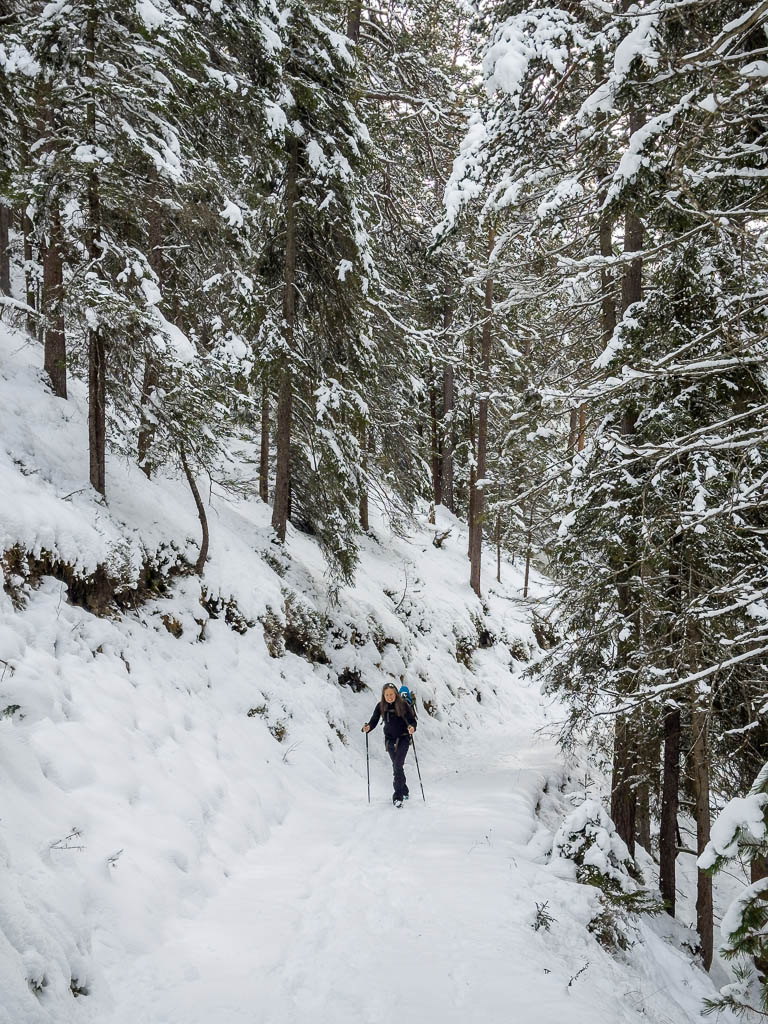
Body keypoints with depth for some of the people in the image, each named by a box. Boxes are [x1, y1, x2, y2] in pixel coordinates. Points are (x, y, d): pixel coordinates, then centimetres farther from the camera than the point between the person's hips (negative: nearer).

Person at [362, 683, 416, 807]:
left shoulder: (403, 705, -13)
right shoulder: (380, 706, -4)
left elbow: (412, 720, -12)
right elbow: (374, 721, -2)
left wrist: (412, 727, -34)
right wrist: (368, 727, -24)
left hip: (403, 738, -4)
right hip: (390, 739, 4)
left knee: (398, 765, -17)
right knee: (396, 766, 13)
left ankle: (398, 796, -19)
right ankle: (404, 791, 33)